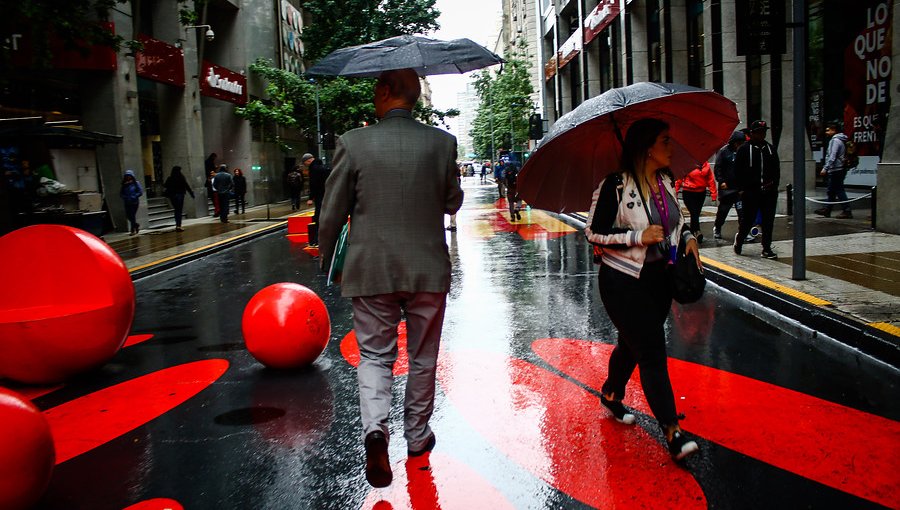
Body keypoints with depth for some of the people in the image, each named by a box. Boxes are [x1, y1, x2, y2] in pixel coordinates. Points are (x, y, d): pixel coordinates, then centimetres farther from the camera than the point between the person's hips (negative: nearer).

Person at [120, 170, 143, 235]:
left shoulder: (136, 183, -3)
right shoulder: (124, 184, 9)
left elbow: (140, 192, -8)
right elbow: (121, 193, 11)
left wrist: (134, 197, -16)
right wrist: (125, 197, -8)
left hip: (134, 202, -5)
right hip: (127, 203, 5)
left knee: (132, 215, -6)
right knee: (128, 215, 4)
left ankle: (133, 230, 4)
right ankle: (137, 226, 27)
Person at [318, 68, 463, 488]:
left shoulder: (353, 143, -7)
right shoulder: (442, 142, -4)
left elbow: (332, 213, -4)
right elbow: (452, 204, 6)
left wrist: (326, 260, 11)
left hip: (371, 271, -1)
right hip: (427, 270, 1)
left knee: (375, 355, 12)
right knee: (422, 358, 16)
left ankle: (375, 427, -10)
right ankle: (417, 436, 30)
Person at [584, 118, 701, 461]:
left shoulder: (666, 181, 6)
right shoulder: (615, 185, -17)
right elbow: (593, 232, -15)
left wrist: (687, 236, 3)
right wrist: (638, 236, -22)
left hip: (659, 279, 7)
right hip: (624, 282, -7)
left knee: (633, 344, 19)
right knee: (652, 353, -8)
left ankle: (611, 395, 43)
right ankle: (672, 432, -3)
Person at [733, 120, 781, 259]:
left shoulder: (770, 148, 14)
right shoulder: (744, 149, -1)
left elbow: (777, 169, 18)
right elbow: (738, 170, -2)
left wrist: (773, 183, 4)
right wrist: (743, 188, -7)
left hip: (769, 191, 4)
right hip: (751, 192, -4)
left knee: (768, 221, 3)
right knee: (748, 219, 0)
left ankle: (767, 249, 9)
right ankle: (739, 239, 26)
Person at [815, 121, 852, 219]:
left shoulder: (835, 140, -14)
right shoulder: (840, 140, 17)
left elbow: (832, 157, -21)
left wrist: (825, 168, -19)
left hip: (836, 170, -10)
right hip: (839, 169, 10)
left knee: (839, 190, -8)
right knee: (831, 191, 15)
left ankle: (847, 211, -7)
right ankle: (827, 209, 22)